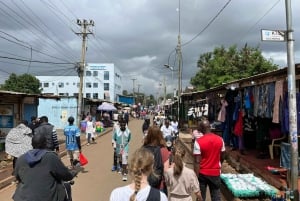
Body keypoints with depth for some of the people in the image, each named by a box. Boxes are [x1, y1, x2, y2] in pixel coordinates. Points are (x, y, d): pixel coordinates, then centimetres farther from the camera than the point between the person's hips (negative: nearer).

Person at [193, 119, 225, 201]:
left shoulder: (198, 141, -18)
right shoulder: (220, 139, -6)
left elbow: (197, 162, -18)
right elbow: (222, 157, 6)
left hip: (202, 173, -2)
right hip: (216, 172, 3)